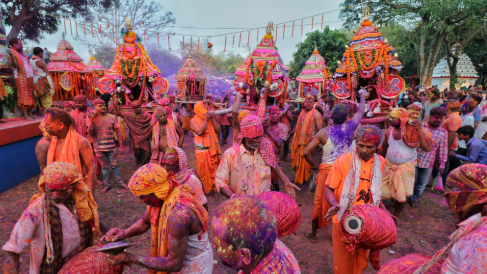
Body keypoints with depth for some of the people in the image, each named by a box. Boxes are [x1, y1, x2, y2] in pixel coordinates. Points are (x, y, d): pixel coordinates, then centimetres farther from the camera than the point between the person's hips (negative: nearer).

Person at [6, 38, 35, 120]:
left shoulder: (21, 53, 22)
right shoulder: (11, 53, -2)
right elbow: (15, 66, -17)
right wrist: (11, 55, -28)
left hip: (30, 77, 8)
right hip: (21, 77, -8)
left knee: (31, 96, 7)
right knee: (24, 96, -9)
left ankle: (30, 113, 13)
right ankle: (25, 115, -8)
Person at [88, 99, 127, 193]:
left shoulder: (112, 117, -3)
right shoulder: (92, 118, 0)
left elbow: (118, 132, 0)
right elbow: (90, 133, -8)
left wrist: (121, 146, -2)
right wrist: (91, 120, -18)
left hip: (111, 146, -1)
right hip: (99, 148, 1)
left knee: (114, 165, 7)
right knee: (104, 166, 12)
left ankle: (120, 182, 20)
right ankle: (107, 185, 23)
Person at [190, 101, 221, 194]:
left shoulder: (210, 119, 7)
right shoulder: (193, 121, -5)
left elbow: (218, 131, -1)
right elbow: (199, 132, -21)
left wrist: (213, 119, -8)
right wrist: (206, 119, -17)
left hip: (213, 150, 5)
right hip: (202, 151, -4)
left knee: (214, 171, 13)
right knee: (203, 173, 5)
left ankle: (214, 187, 29)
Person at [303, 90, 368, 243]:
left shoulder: (323, 133, -9)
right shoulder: (350, 127, -7)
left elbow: (306, 153, -12)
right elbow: (361, 111, 13)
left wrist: (313, 165, 6)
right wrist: (362, 97, 31)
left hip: (326, 170, -1)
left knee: (320, 202, 13)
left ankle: (313, 234, 29)